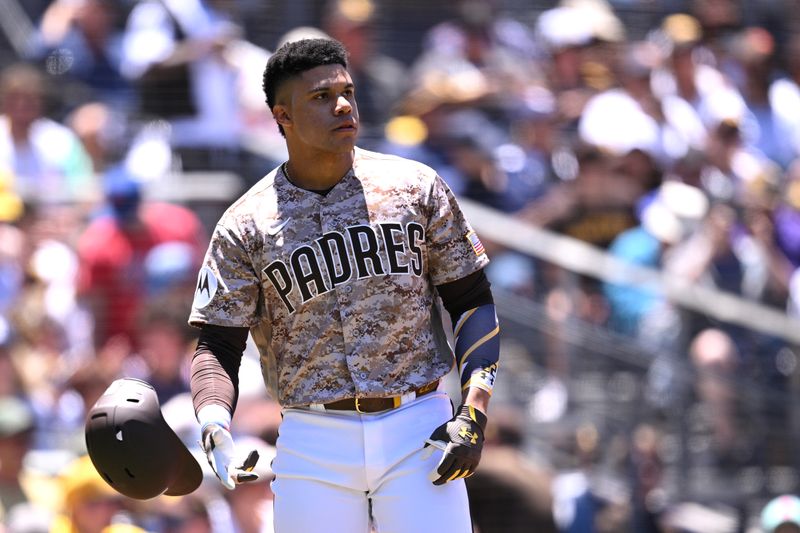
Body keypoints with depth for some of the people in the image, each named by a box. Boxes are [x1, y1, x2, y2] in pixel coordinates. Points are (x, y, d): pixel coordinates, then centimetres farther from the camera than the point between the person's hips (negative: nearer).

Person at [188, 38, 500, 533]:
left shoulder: (416, 187, 5)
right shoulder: (246, 227, 1)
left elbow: (472, 301, 8)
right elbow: (217, 346, 1)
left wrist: (473, 414, -4)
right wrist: (216, 431, -19)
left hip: (420, 435, 0)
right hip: (313, 449, 0)